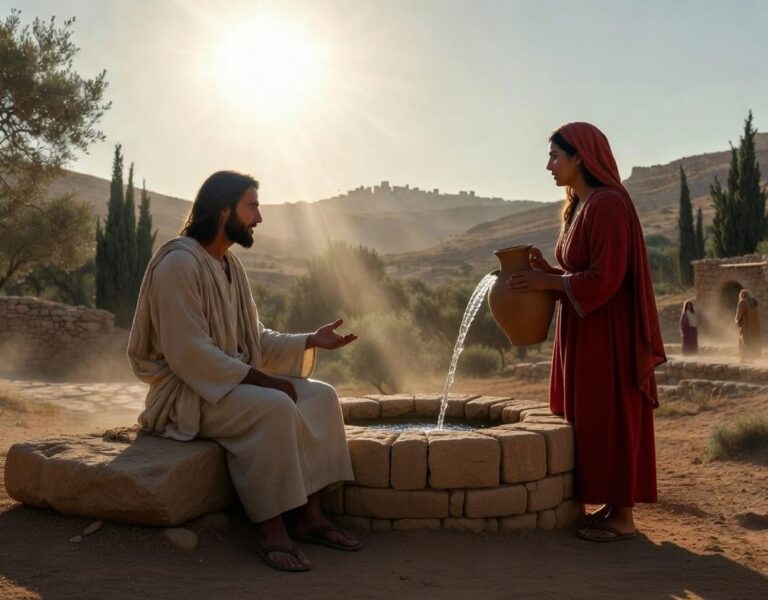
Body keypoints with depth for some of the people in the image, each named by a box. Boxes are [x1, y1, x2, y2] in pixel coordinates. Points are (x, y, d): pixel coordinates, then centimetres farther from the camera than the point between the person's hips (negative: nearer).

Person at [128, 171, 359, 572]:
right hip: (187, 392, -9)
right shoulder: (179, 262, -17)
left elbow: (256, 339, 14)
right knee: (276, 408, -32)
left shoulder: (229, 265, 11)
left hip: (233, 383, 9)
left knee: (321, 396, -5)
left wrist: (310, 341, 0)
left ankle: (309, 515, -6)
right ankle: (272, 531, -23)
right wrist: (260, 379, -23)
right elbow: (189, 353, -24)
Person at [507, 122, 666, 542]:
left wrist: (549, 282, -15)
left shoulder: (608, 205, -17)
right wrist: (547, 271, 2)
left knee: (610, 419, -2)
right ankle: (612, 505, 24)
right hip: (584, 332, 10)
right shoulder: (580, 206, 13)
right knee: (591, 421, 13)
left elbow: (605, 278, -22)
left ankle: (622, 517, 9)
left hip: (607, 335, -10)